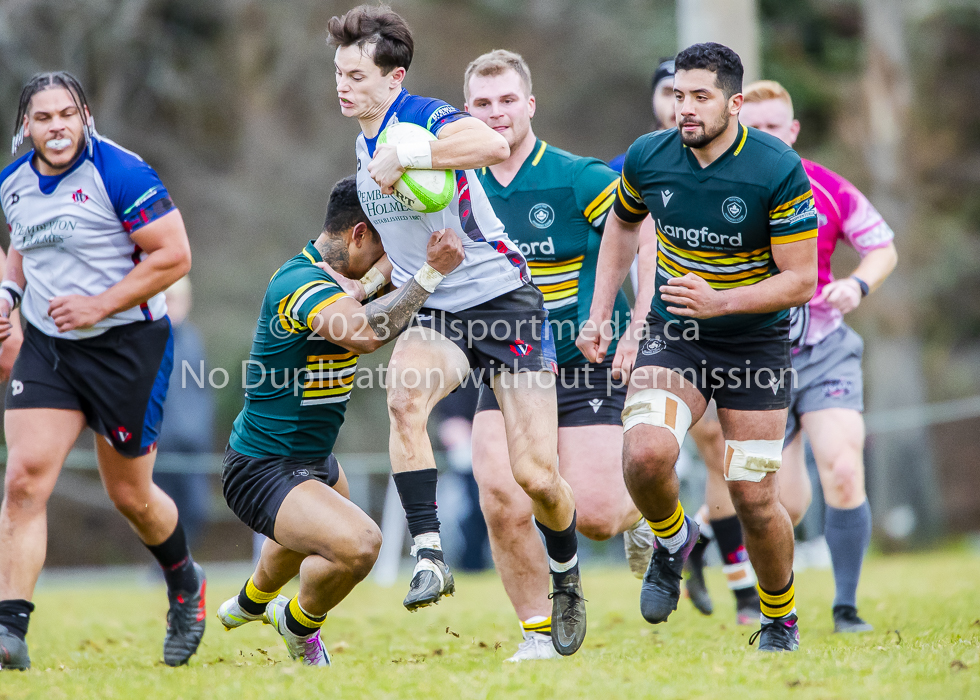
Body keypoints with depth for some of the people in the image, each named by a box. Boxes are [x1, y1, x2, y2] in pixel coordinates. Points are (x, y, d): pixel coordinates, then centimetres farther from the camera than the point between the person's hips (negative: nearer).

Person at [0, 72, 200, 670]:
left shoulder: (120, 173, -16)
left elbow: (174, 255, -17)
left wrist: (100, 305, -21)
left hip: (126, 346, -5)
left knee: (130, 495, 8)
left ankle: (185, 584, 39)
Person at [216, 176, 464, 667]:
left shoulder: (329, 271, 3)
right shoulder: (300, 282, -29)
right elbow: (364, 332, -46)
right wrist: (431, 273, -42)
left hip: (312, 459, 11)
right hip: (262, 473, -11)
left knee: (332, 513, 41)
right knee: (359, 543, -33)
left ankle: (251, 602, 69)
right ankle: (299, 623, 1)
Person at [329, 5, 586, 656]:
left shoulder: (425, 118, -16)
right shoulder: (365, 144, 10)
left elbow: (494, 144, -40)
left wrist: (404, 158, -36)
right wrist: (381, 277, 26)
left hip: (503, 300, -6)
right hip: (434, 314, 6)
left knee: (537, 477, -5)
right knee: (404, 392, -31)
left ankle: (567, 579, 26)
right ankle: (429, 556, -28)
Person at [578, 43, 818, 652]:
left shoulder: (780, 172, -19)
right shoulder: (649, 158, -7)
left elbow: (801, 281, -15)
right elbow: (622, 225, 16)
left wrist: (720, 301, -28)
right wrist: (600, 313, 10)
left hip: (755, 344, -2)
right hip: (673, 335, 2)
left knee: (755, 499, -3)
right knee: (645, 453, -25)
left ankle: (781, 619, 25)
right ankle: (672, 540, 9)